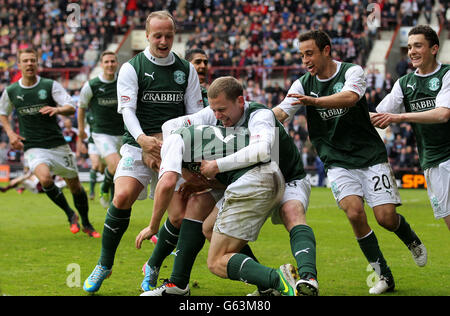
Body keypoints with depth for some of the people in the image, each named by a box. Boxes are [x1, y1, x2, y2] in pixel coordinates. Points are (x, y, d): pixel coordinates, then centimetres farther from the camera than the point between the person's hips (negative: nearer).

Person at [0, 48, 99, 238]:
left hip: (58, 145, 1)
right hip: (33, 148, -1)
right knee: (45, 178, -28)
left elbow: (71, 108, -9)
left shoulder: (50, 86, -2)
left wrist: (57, 109, -31)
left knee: (74, 184, 7)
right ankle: (70, 215, -5)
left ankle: (86, 224, 30)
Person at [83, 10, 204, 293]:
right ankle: (104, 265, -5)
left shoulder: (187, 70, 11)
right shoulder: (132, 68, 1)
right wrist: (142, 138, -28)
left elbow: (196, 112, 10)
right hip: (139, 145, -3)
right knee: (122, 197, -24)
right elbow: (127, 109, -9)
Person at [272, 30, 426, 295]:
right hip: (338, 162, 2)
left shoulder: (352, 72, -9)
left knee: (386, 217, -8)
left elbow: (350, 97, -30)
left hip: (371, 156, -2)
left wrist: (313, 101, -45)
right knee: (355, 213, -19)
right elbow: (280, 113, -6)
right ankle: (384, 276, -5)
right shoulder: (303, 84, 3)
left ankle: (412, 240, 29)